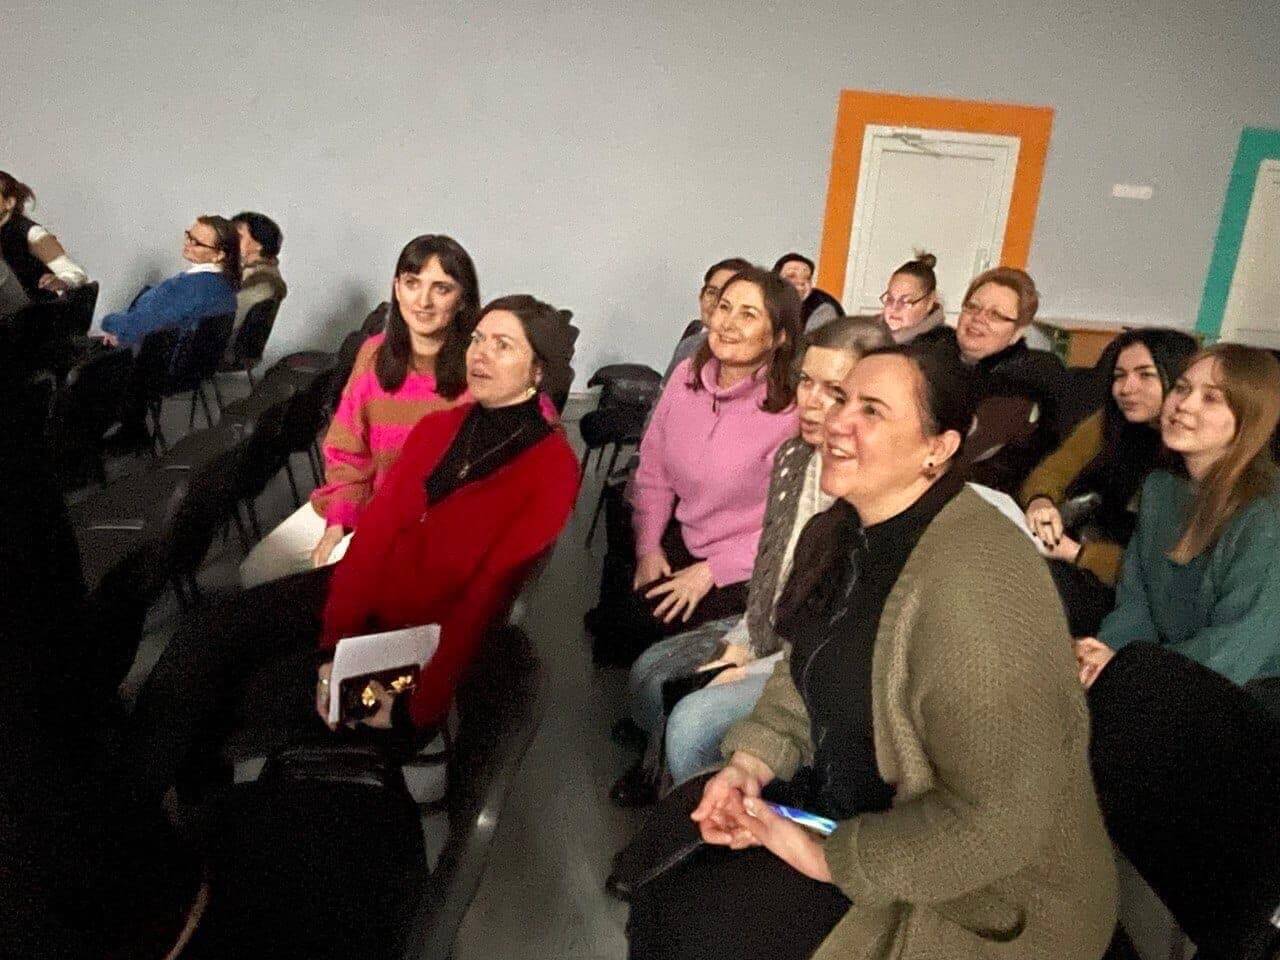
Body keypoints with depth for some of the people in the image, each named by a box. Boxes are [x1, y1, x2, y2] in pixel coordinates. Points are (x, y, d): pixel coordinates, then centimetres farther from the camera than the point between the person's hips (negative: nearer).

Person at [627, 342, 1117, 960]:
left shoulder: (974, 588, -31)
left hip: (980, 889, -7)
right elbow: (805, 671, 10)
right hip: (846, 801, 8)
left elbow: (997, 818, -28)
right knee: (667, 893, 5)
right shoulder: (842, 531, -1)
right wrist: (750, 763, -6)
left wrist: (827, 858, -20)